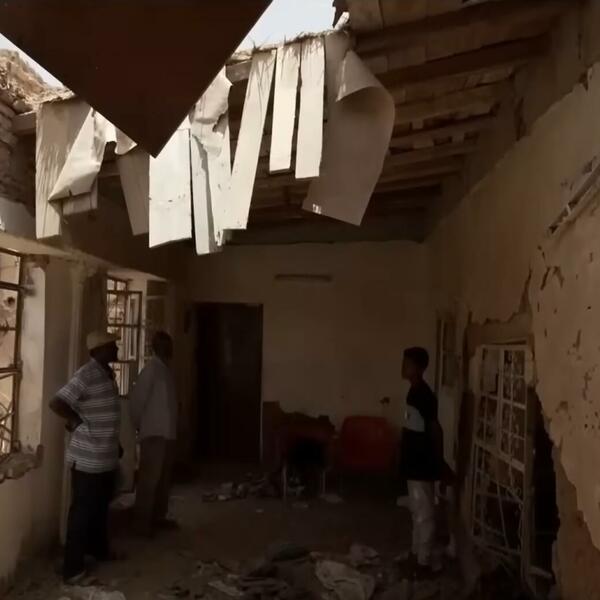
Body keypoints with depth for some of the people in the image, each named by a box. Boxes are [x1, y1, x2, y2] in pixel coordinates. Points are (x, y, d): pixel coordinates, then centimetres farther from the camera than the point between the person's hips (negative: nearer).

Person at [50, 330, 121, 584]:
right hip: (88, 458, -9)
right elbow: (56, 403, -27)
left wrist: (116, 443, 20)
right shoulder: (87, 375, -21)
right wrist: (78, 422, -15)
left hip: (106, 456, 9)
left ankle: (99, 549, 39)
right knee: (83, 510, 2)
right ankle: (73, 566, 13)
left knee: (101, 506, 22)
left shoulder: (107, 373, 9)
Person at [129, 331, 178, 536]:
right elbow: (136, 399, -15)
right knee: (149, 479, -3)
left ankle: (158, 516, 24)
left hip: (167, 433, 9)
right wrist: (139, 425, -5)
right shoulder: (152, 368, -13)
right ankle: (142, 522, 5)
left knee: (163, 478, 14)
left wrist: (171, 428, 15)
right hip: (154, 434, -8)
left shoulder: (165, 369, 14)